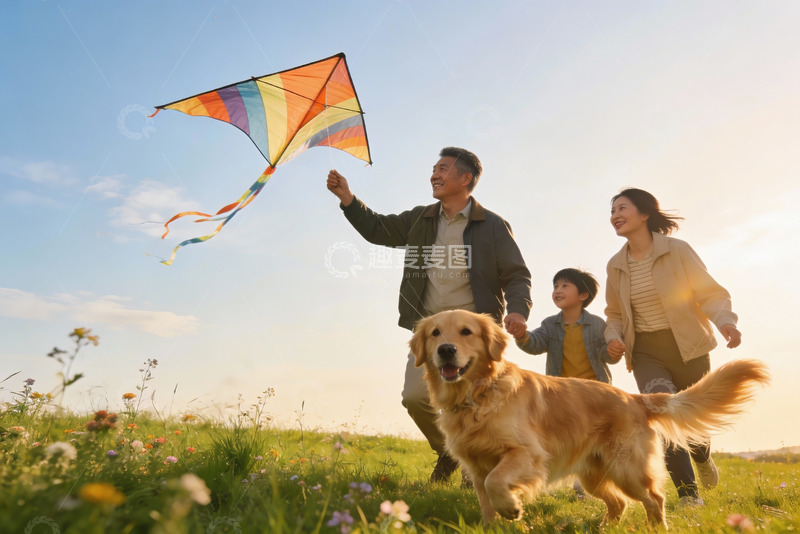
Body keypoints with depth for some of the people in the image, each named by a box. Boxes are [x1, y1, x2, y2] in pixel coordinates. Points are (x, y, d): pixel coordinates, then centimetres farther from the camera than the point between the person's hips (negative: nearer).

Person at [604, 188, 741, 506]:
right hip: (646, 352, 2)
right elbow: (614, 313, 15)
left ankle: (702, 457, 47)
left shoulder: (677, 250, -7)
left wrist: (724, 320, -28)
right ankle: (688, 493, -11)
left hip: (688, 348, -1)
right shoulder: (615, 265, 4)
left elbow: (710, 292, -8)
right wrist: (613, 337, -5)